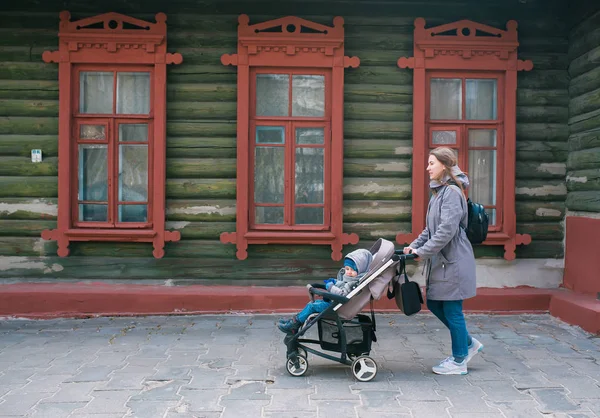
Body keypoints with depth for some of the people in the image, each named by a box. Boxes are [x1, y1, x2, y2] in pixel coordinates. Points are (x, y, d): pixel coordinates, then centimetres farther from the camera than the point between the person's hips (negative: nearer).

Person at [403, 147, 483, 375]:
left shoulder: (452, 192, -16)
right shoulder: (439, 191, 15)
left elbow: (447, 230, -24)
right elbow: (431, 228, 19)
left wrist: (423, 251, -19)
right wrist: (414, 245, 8)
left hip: (453, 261, -10)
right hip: (441, 260, 10)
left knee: (452, 310, 0)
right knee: (434, 305, 15)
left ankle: (459, 362, 14)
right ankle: (468, 344, 29)